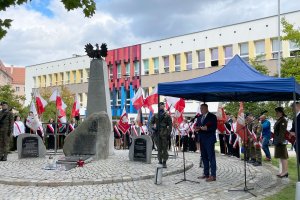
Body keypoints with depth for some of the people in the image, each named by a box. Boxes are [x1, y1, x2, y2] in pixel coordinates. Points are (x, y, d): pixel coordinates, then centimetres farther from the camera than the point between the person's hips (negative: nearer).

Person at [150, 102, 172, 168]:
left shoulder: (167, 115, 1)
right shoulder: (156, 115, 11)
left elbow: (170, 125, -1)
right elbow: (151, 122, 18)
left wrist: (169, 133, -8)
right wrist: (153, 126, -3)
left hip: (164, 134, -3)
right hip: (157, 134, 4)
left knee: (164, 148, -5)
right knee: (159, 148, 9)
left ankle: (164, 162, -3)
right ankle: (160, 161, 17)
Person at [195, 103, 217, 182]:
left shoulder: (212, 116, -4)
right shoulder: (199, 117, 16)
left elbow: (214, 127, -11)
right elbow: (197, 126, 17)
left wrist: (206, 128, -24)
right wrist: (196, 128, -5)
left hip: (209, 139, -7)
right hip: (202, 139, 7)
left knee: (211, 157, -6)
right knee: (204, 157, 12)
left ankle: (213, 176, -4)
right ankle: (206, 174, 21)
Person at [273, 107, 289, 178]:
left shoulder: (283, 120, -12)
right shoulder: (278, 120, 17)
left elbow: (282, 132, -19)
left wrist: (280, 141, -24)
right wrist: (275, 141, 20)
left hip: (281, 141, -10)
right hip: (278, 141, 10)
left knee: (283, 156, -7)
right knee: (281, 156, 12)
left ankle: (285, 172, -4)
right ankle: (284, 171, 18)